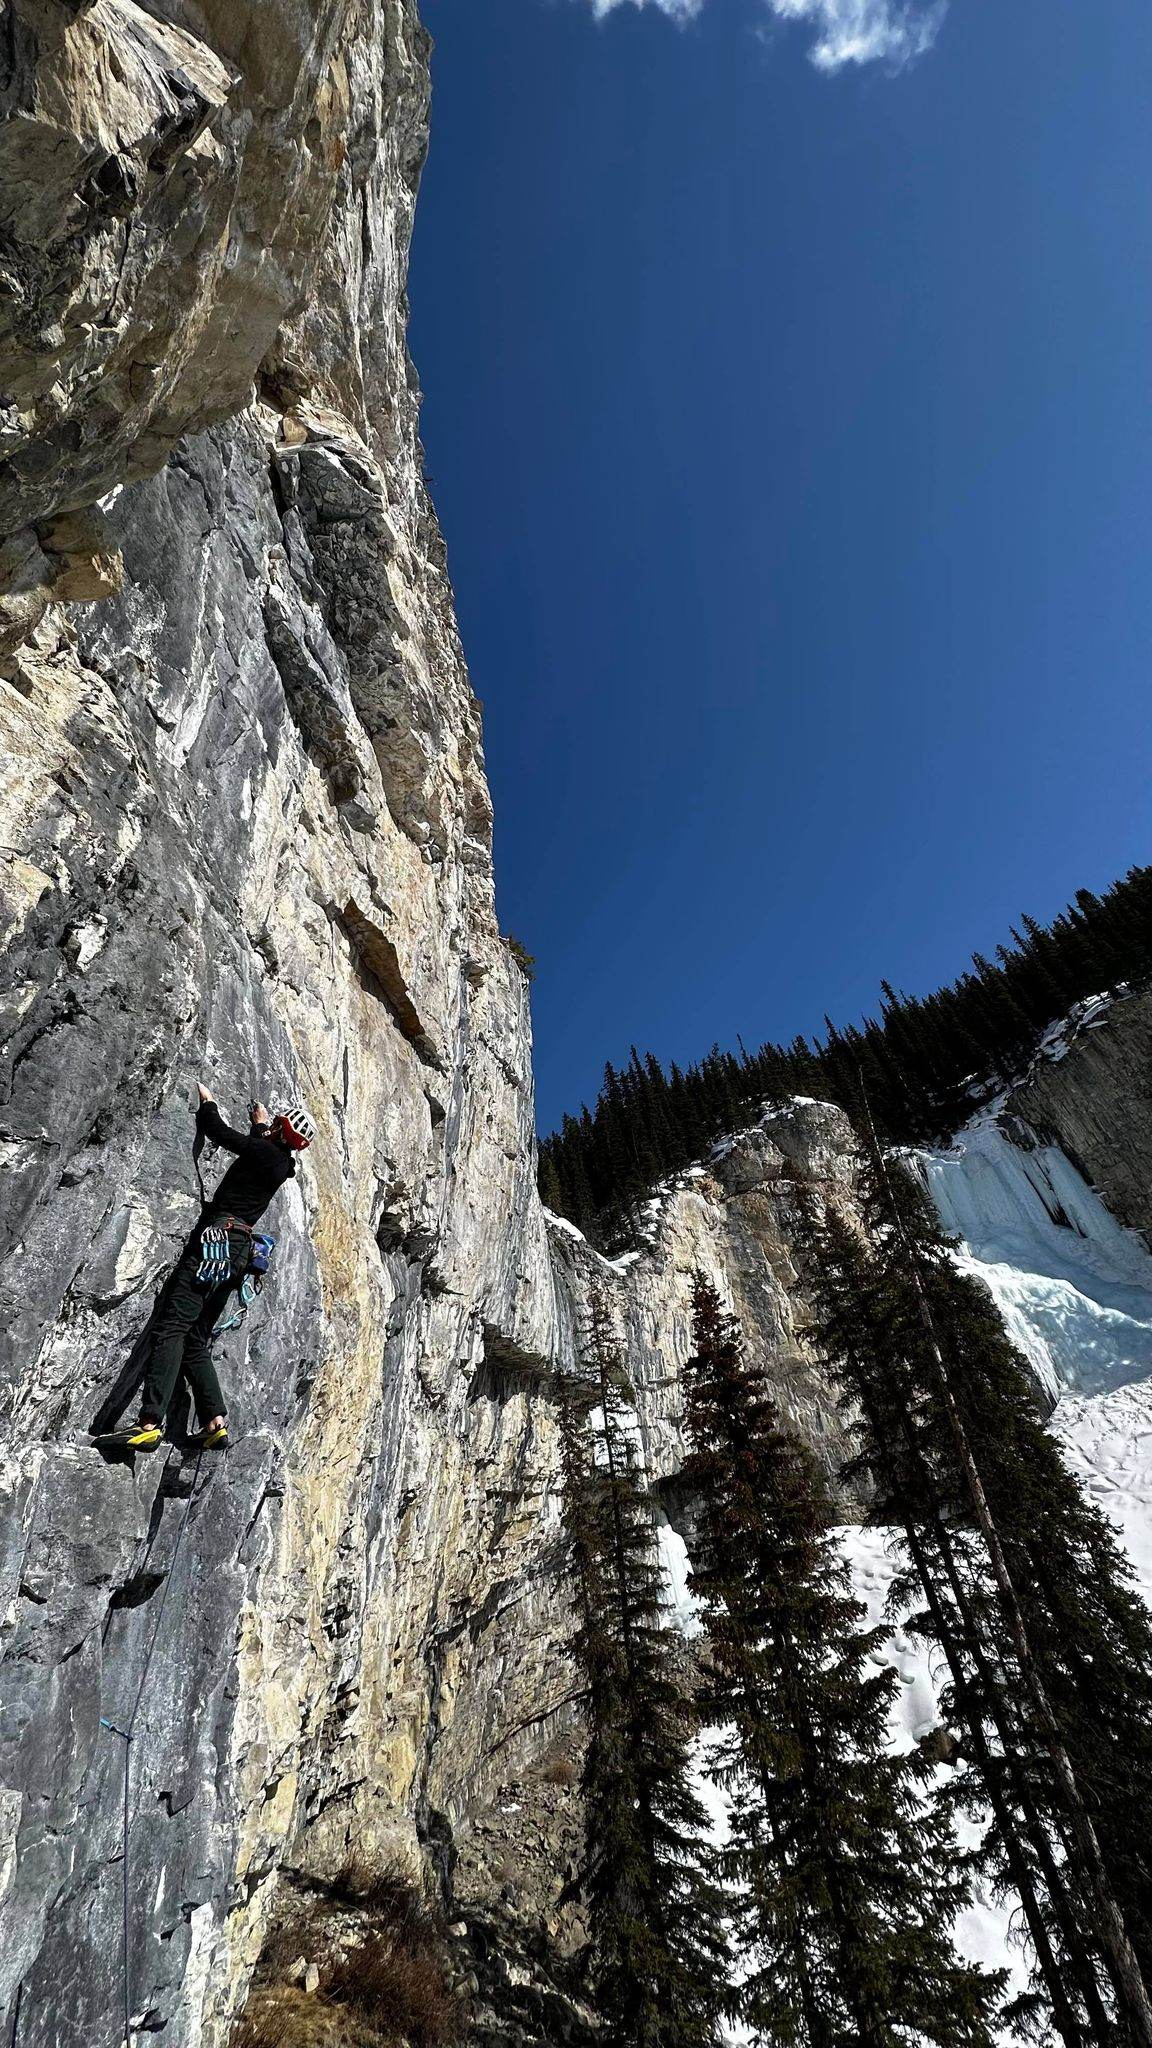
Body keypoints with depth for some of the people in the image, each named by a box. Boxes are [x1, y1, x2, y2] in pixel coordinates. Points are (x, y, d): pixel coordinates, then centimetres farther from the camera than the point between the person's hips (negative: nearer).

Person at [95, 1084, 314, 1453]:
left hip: (215, 1239, -9)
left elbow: (217, 1131, -1)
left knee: (171, 1328, -16)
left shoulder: (264, 1151, -7)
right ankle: (214, 1425, 4)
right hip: (237, 1252, 9)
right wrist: (260, 1125, 54)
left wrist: (207, 1102, 17)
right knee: (196, 1340, 11)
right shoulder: (283, 1165, 15)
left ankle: (150, 1423, -25)